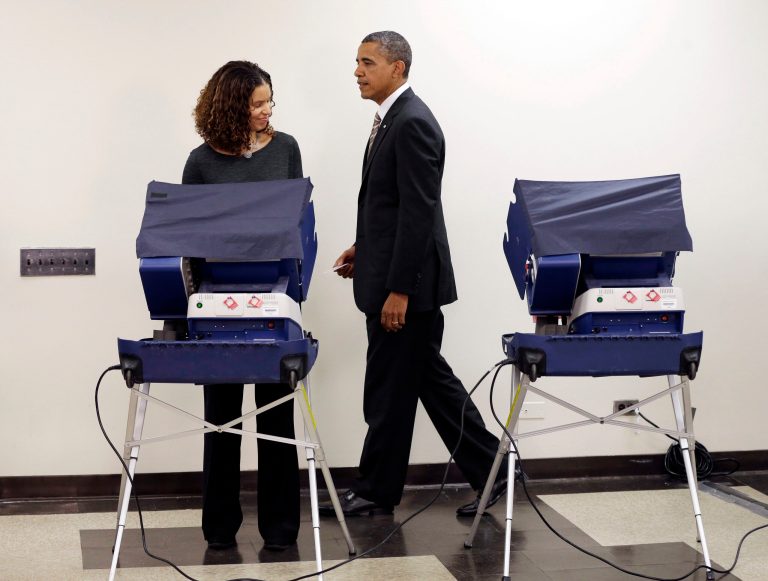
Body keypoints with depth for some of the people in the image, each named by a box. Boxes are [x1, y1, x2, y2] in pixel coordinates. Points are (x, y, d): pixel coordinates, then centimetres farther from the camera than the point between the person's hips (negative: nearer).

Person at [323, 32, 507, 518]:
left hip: (407, 281, -10)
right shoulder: (394, 119, 14)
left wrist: (399, 290, -22)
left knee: (390, 389, 2)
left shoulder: (413, 122, -17)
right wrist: (365, 248, 13)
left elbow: (419, 211, -22)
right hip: (395, 275, 10)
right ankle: (489, 472, 20)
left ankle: (377, 492, 16)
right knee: (430, 378, 14)